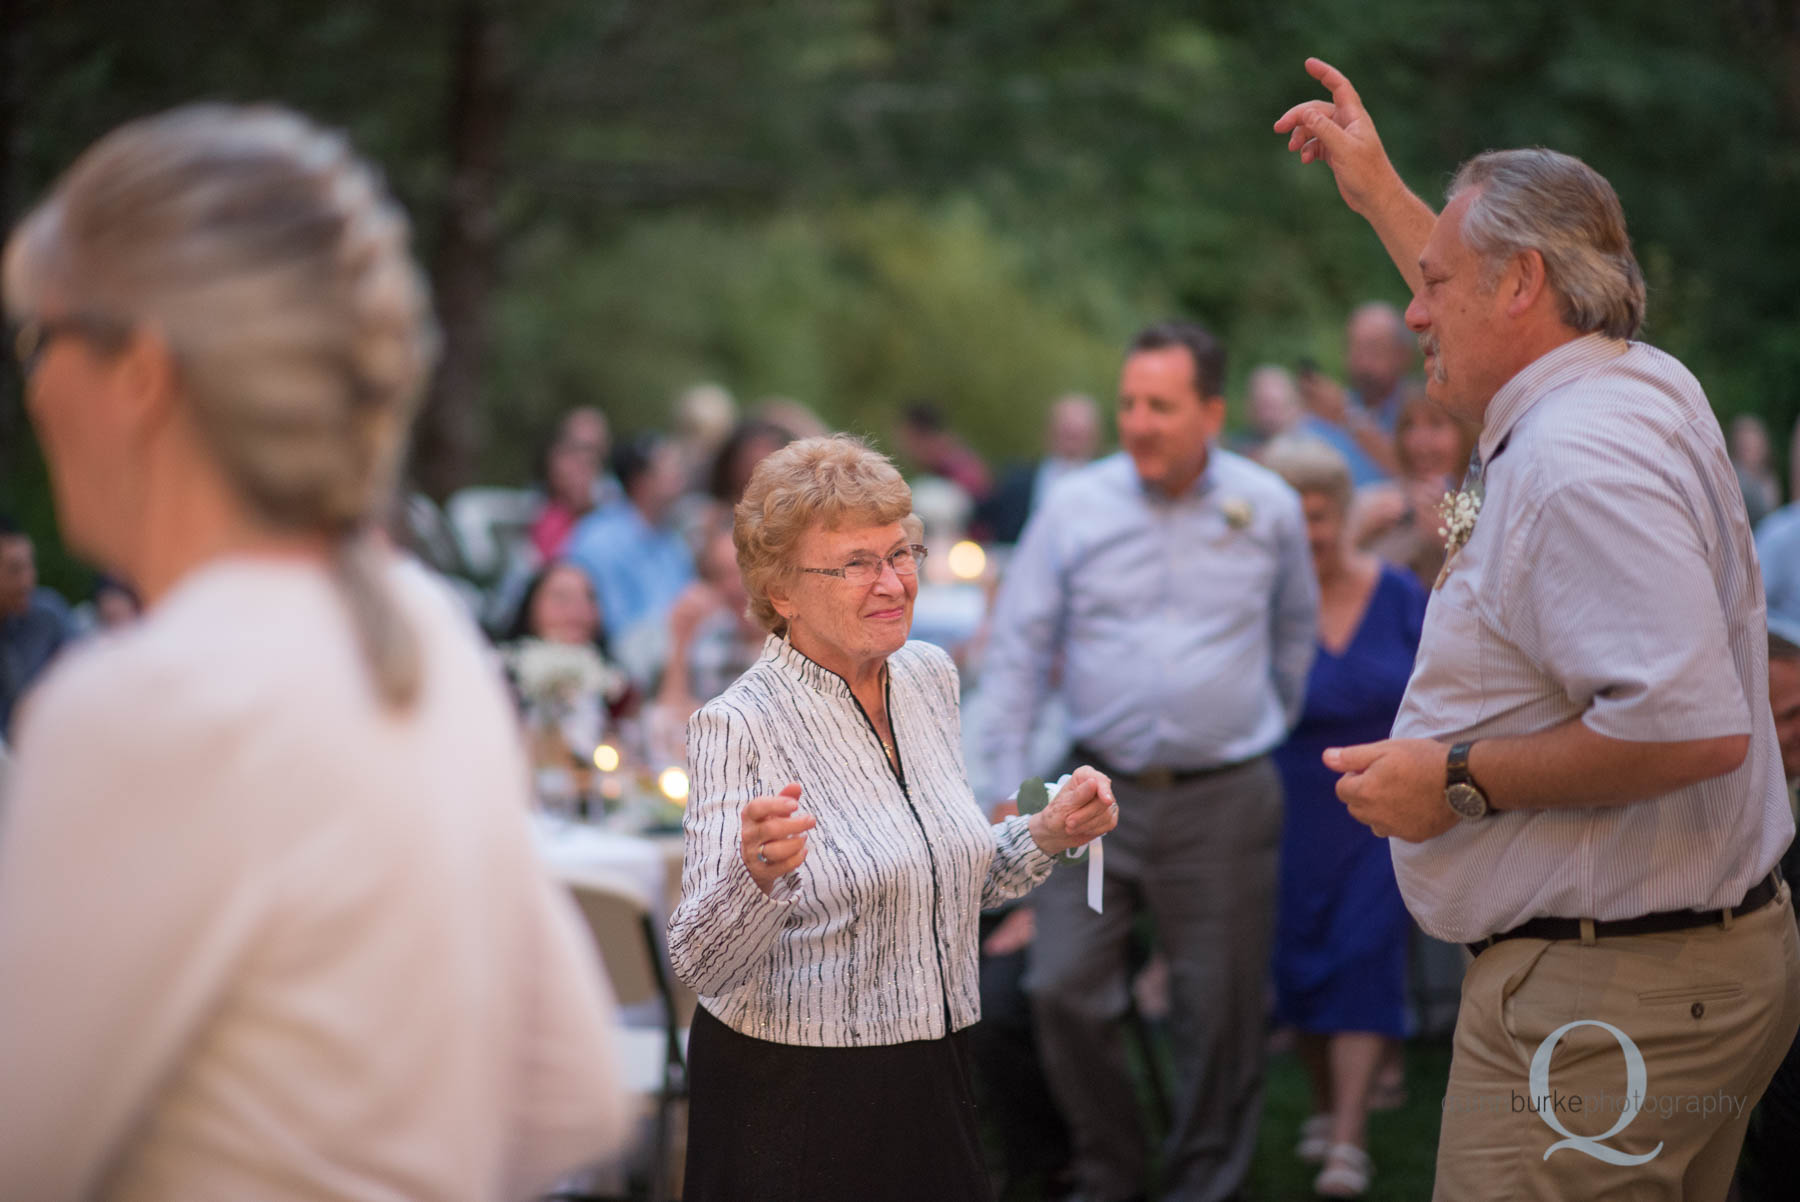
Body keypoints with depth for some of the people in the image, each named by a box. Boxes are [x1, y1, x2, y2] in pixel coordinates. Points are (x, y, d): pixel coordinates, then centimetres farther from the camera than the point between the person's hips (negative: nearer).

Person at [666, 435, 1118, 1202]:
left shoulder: (930, 678, 4)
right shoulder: (738, 727, -17)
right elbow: (700, 965, -20)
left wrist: (1046, 836, 0)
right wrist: (757, 875, -39)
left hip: (932, 1082, 6)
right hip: (790, 1103, -6)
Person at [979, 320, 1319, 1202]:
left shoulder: (1268, 509, 2)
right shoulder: (1075, 508, -1)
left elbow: (1296, 632, 19)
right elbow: (1018, 648, 3)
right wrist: (1005, 785, 0)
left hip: (1223, 799, 0)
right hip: (1098, 794, 0)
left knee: (1218, 1011, 4)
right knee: (1063, 989, -6)